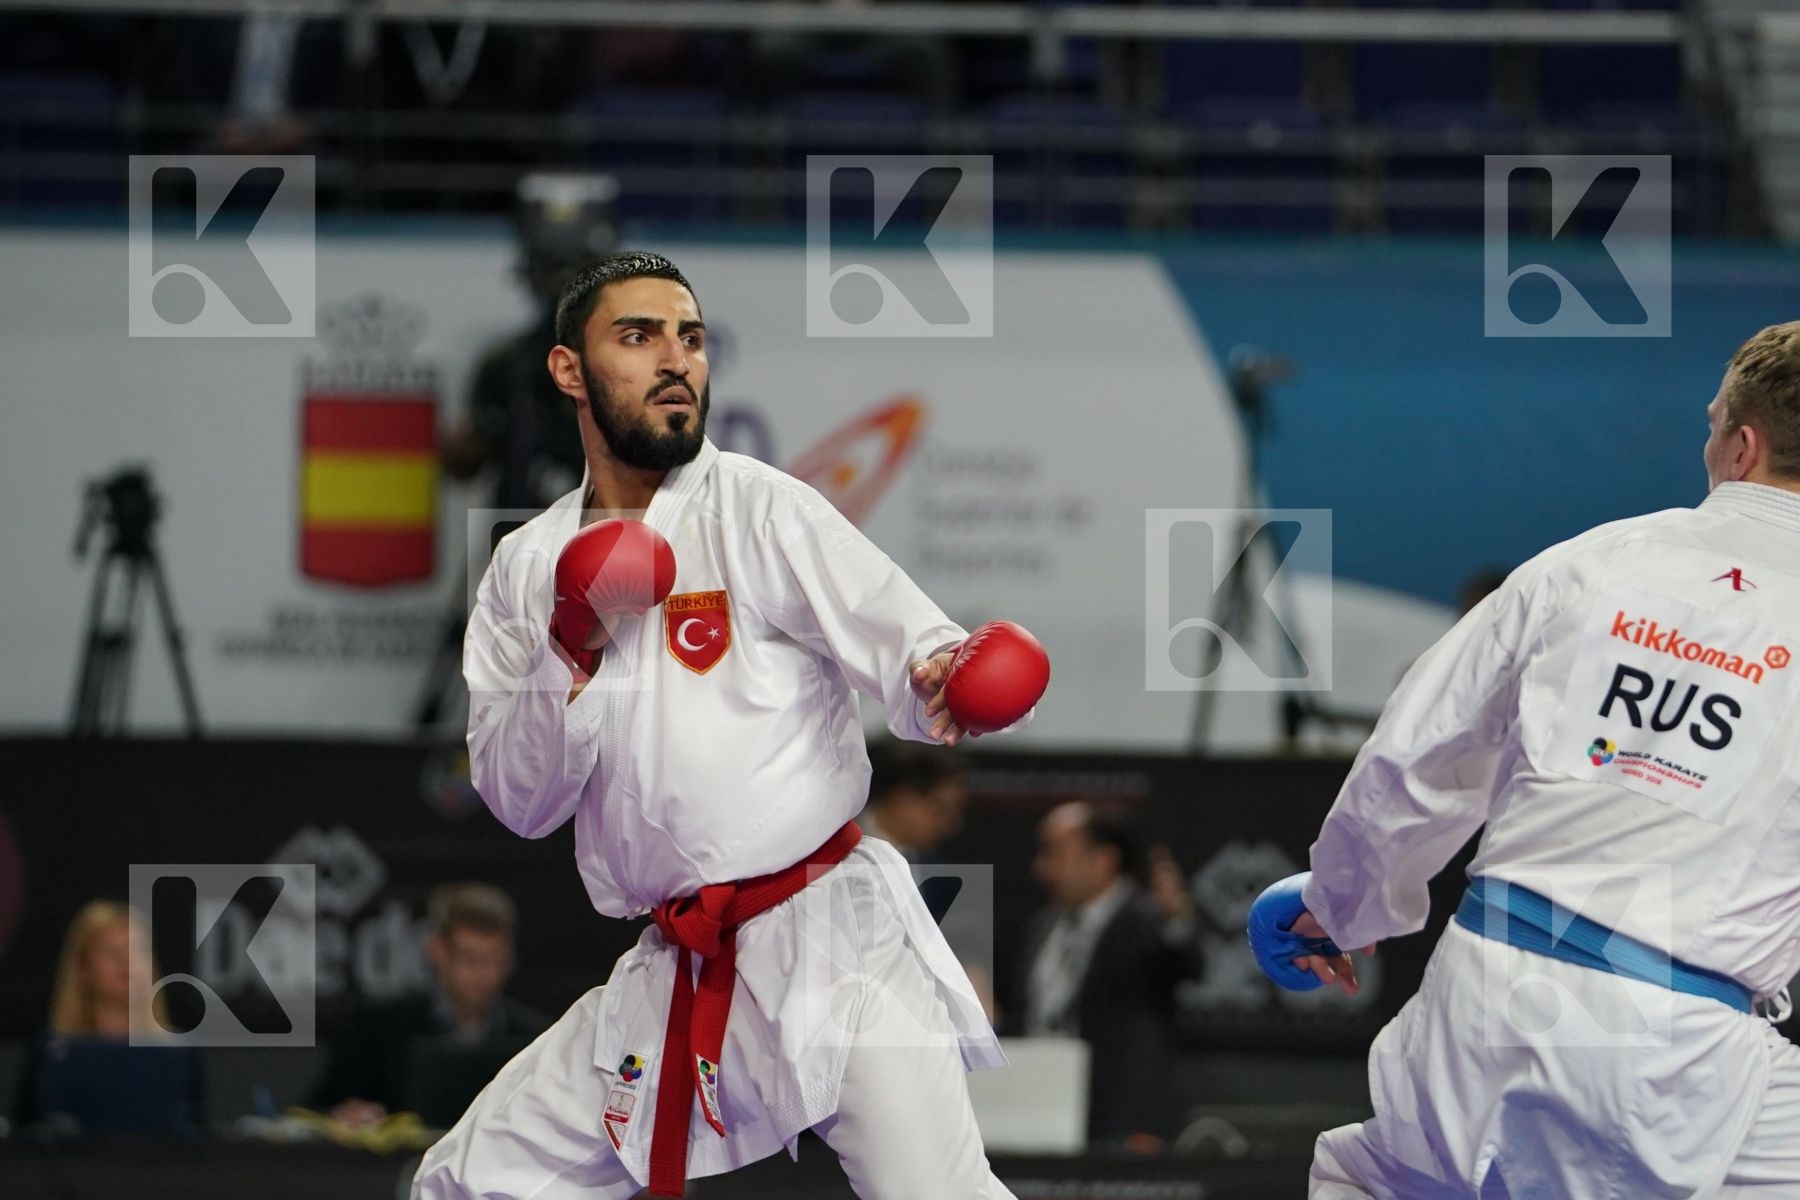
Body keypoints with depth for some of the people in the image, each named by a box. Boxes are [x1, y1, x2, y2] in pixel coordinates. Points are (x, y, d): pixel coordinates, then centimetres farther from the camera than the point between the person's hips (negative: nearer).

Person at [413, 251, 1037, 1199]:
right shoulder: (527, 570, 9)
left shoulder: (758, 509, -5)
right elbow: (519, 801, 5)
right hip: (671, 977, 5)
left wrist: (945, 682, -38)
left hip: (828, 945, -5)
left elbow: (904, 643, -15)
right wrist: (573, 658, -11)